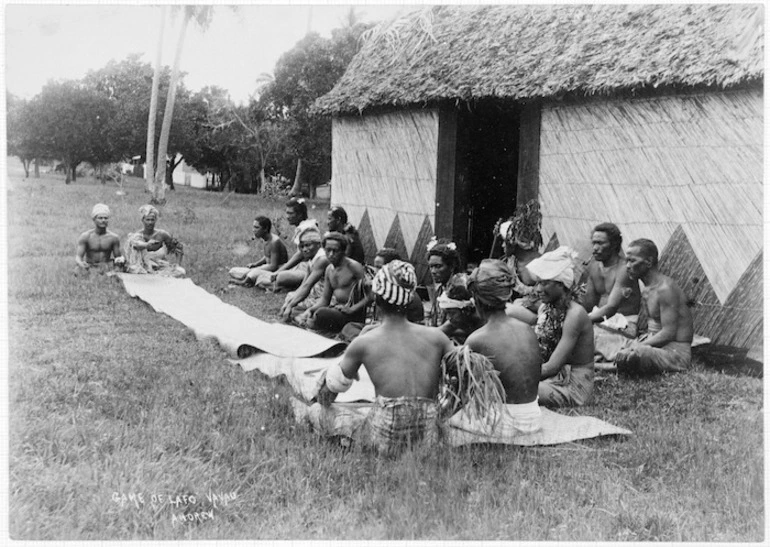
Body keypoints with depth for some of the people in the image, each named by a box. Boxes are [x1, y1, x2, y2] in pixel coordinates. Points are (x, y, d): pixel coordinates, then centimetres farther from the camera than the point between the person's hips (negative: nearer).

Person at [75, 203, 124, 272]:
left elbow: (118, 256, 7)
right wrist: (80, 264, -30)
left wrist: (121, 260, -19)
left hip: (107, 269, -1)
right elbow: (78, 257, -5)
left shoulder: (113, 237, 2)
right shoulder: (85, 236, 0)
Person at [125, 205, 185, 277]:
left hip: (160, 268, 1)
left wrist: (178, 265, -5)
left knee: (180, 271, -26)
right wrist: (146, 245, -52)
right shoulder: (137, 236, -4)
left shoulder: (162, 235, -1)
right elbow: (136, 244, -29)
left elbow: (179, 247, 7)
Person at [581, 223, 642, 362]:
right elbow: (588, 305, 11)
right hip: (602, 321, 7)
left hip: (623, 326, -7)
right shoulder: (593, 266, 9)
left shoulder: (624, 269, -15)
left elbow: (611, 308, -22)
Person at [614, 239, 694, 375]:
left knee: (628, 357, -33)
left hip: (675, 352, -9)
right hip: (660, 347, 10)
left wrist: (636, 347, -21)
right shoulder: (648, 289, 13)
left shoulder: (665, 289, -17)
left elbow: (669, 333, -22)